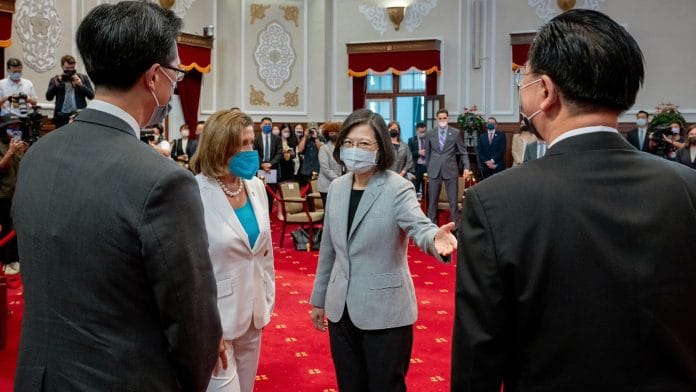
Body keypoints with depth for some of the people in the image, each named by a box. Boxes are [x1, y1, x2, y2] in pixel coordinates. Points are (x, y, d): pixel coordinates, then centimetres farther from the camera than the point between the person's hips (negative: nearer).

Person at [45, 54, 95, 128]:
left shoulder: (83, 78, 10)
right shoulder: (55, 80, 11)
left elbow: (91, 96, 2)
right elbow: (49, 97, 1)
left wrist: (81, 85, -12)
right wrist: (56, 85, -14)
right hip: (62, 117, 1)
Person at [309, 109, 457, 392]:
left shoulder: (397, 188, -12)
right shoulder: (337, 187, 4)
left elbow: (419, 226, -30)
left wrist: (434, 238, -54)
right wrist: (319, 299, 17)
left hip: (385, 311, -5)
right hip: (341, 310, 5)